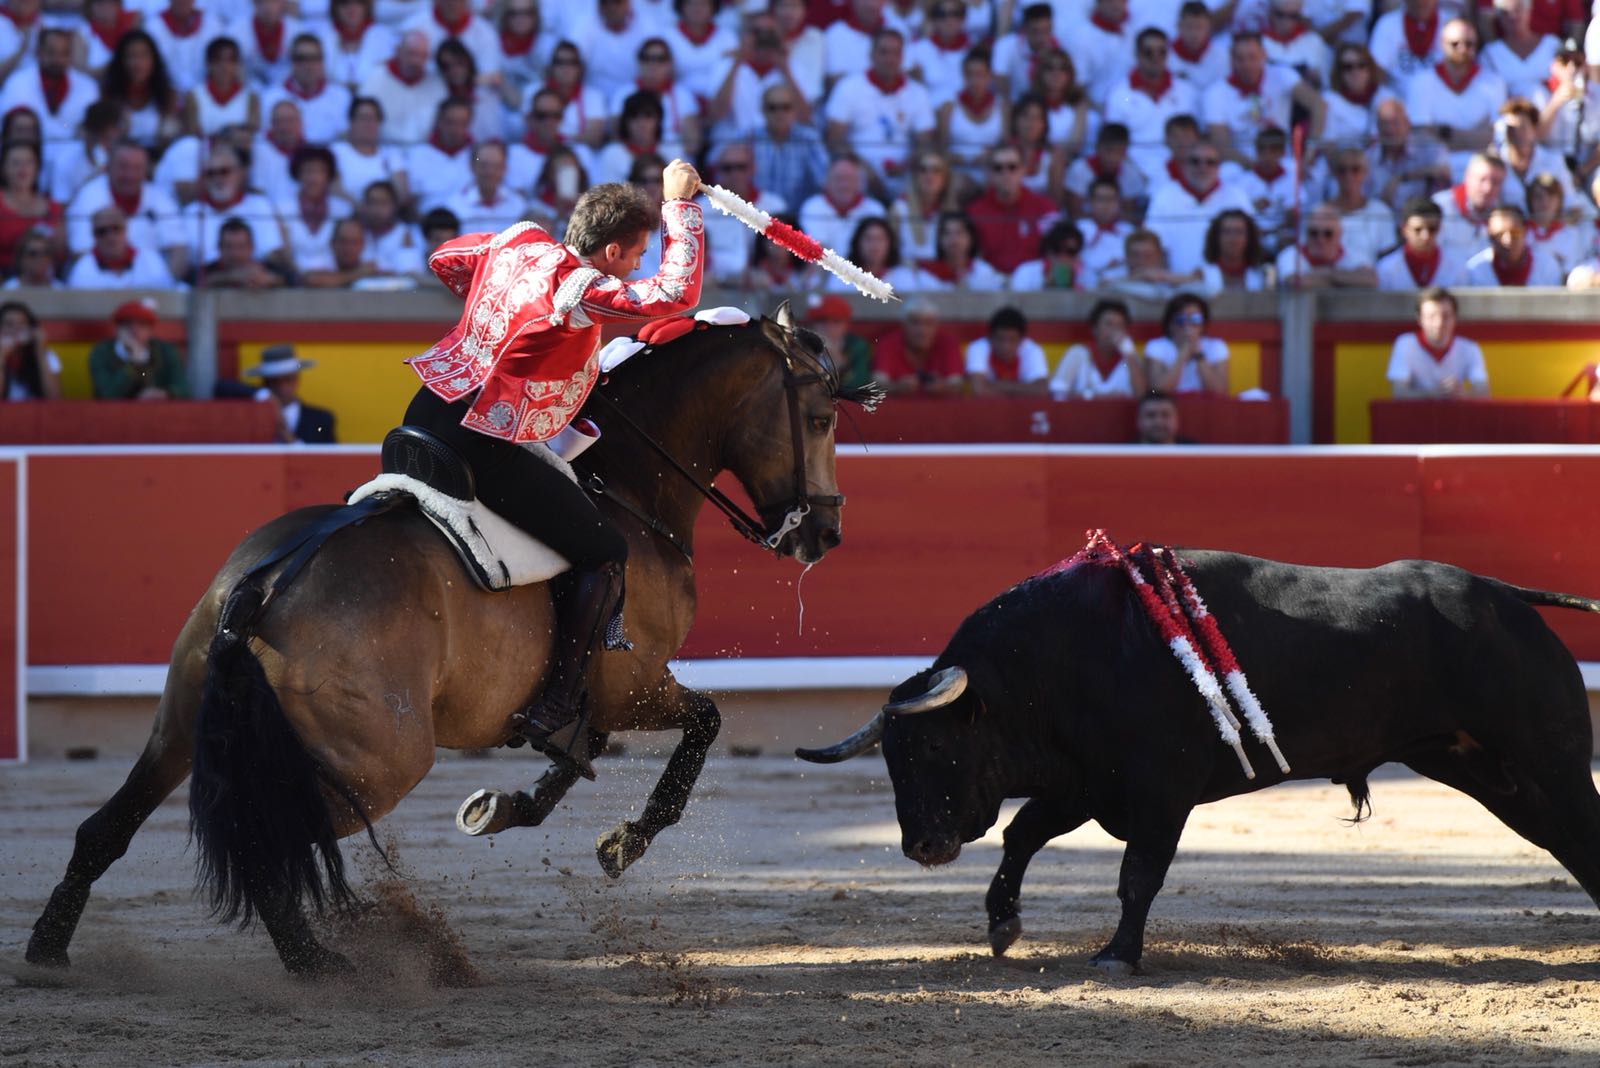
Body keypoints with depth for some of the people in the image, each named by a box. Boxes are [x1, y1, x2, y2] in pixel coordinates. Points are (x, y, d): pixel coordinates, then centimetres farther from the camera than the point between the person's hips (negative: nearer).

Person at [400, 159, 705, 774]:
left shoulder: (519, 244, 7)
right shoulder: (580, 290, -17)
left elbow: (444, 260, 24)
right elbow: (676, 293, -25)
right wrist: (681, 205, -14)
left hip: (429, 409, 8)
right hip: (482, 447, -8)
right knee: (604, 555, 2)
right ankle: (556, 707, -2)